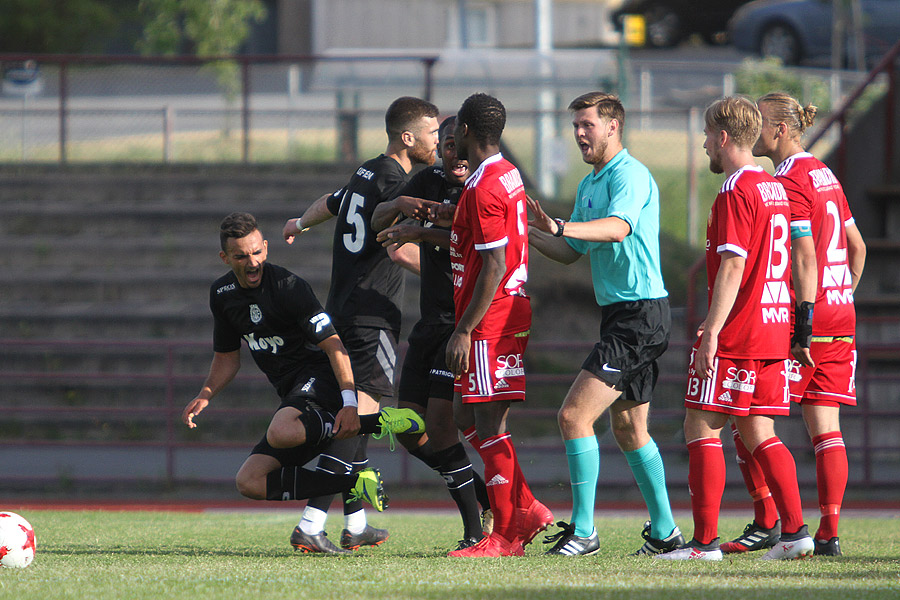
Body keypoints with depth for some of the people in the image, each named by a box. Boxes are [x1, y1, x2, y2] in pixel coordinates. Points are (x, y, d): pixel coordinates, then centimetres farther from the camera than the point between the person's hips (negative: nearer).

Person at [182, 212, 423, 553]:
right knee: (249, 482, -8)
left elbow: (334, 345, -19)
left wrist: (350, 403, -31)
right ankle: (355, 483, -10)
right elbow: (227, 357, 21)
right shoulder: (223, 294, 9)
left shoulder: (288, 287, -14)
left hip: (321, 376, -8)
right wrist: (205, 396, 2)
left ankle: (381, 422, -24)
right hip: (293, 394, 8)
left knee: (281, 433, -40)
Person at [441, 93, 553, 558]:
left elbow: (494, 266, -21)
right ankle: (527, 510, 12)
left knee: (487, 423, -6)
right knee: (468, 419, 13)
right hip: (509, 315, 10)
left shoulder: (484, 188, -17)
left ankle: (506, 535, -4)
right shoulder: (507, 176, 14)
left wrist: (464, 331, -20)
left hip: (490, 323, -10)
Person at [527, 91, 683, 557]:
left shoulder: (630, 176, -13)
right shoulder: (589, 185, 18)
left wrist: (561, 227, -45)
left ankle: (583, 531, -13)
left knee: (574, 414, -15)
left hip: (640, 314, -10)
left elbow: (619, 226, -32)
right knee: (629, 429, 15)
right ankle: (664, 532, 21)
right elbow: (571, 252, 23)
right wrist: (529, 232, 6)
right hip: (621, 313, 10)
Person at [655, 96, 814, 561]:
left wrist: (711, 334, -21)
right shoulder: (775, 188, 15)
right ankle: (794, 531, 3)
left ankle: (705, 540, -5)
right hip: (774, 331, 9)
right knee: (759, 433, 11)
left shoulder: (736, 192, -13)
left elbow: (732, 266, -20)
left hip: (736, 333, -9)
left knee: (701, 428, -2)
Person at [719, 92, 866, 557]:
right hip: (840, 318, 8)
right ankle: (829, 532, 1)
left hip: (803, 314, -8)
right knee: (825, 427, 6)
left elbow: (805, 258, -19)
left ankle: (767, 523, -4)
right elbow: (857, 246, 19)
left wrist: (803, 324, -21)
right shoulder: (825, 176, 14)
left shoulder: (788, 182, -12)